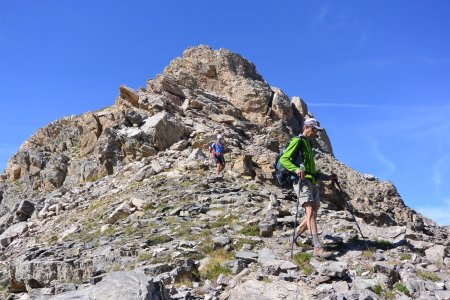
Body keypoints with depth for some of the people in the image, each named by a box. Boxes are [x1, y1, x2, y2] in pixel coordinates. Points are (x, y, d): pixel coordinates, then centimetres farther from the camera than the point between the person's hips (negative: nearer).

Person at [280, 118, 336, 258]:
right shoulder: (297, 140, 2)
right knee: (310, 211, -19)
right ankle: (318, 247, -24)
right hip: (302, 181, -9)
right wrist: (296, 169, -28)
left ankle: (296, 234, 17)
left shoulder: (308, 145, 29)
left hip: (312, 182, 9)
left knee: (313, 214, 3)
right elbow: (284, 159, -11)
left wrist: (328, 177, 24)